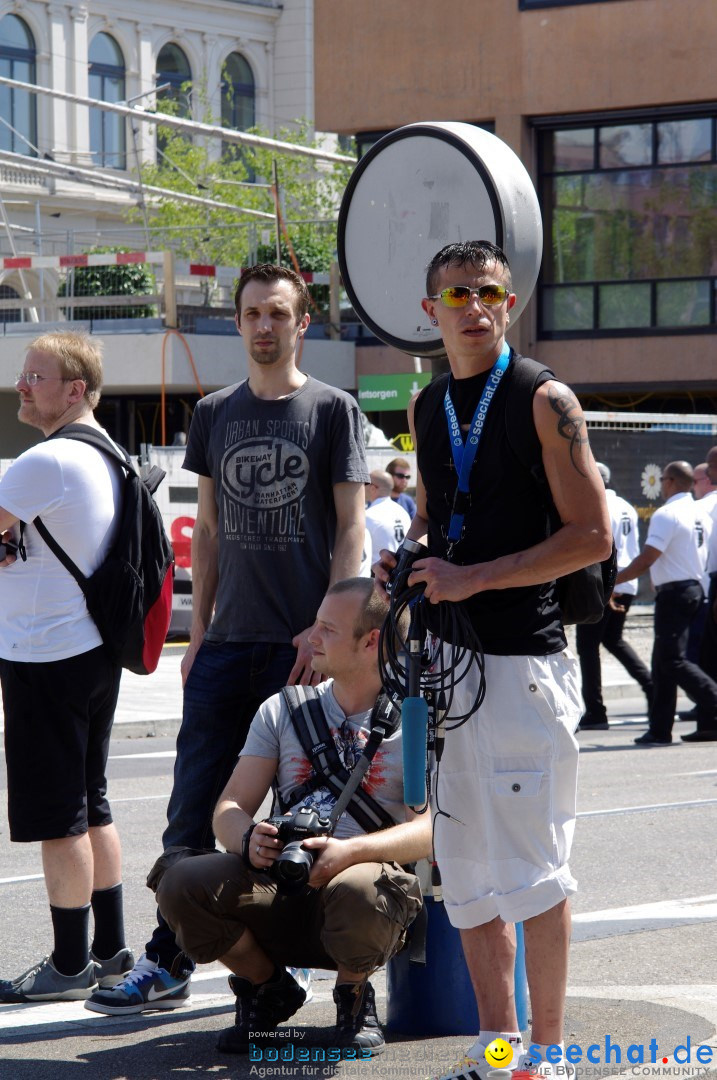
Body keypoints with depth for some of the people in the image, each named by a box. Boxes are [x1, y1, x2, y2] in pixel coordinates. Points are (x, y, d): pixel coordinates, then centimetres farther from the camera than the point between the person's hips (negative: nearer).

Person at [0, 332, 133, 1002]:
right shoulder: (105, 456, 12)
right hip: (94, 650, 10)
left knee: (57, 818, -3)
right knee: (90, 807, 15)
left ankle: (70, 965, 3)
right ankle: (109, 948, 22)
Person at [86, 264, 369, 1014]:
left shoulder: (332, 409, 1)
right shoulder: (214, 414, 12)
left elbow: (351, 530, -2)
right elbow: (209, 531, 16)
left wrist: (326, 628, -12)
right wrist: (198, 633, 10)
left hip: (302, 643, -4)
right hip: (228, 642, 4)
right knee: (194, 805, 1)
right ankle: (167, 962, 5)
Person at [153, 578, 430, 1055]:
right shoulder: (283, 710, 16)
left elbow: (432, 829, -8)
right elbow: (230, 809, 10)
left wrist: (351, 851, -26)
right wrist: (249, 838, -15)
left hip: (377, 879, -4)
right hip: (282, 883, 4)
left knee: (356, 891, -40)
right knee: (183, 884, -24)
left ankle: (354, 995, -4)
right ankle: (267, 990, 5)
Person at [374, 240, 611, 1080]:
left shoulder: (545, 402, -7)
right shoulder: (425, 408, 13)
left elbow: (592, 538, -12)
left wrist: (474, 577, -16)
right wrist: (406, 561, 6)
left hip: (524, 657, -7)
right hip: (448, 656, 7)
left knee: (534, 867, -4)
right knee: (466, 868, 9)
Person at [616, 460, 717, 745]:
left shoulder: (666, 515, -15)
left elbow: (646, 560, -20)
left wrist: (611, 581, -11)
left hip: (673, 592, -9)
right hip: (694, 587, 9)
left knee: (673, 661, -8)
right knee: (664, 660, 12)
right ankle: (660, 729, 12)